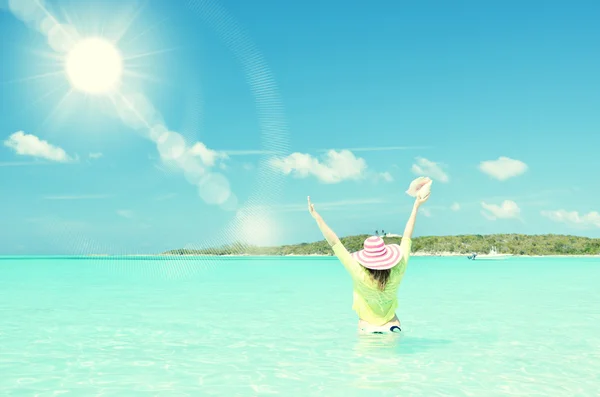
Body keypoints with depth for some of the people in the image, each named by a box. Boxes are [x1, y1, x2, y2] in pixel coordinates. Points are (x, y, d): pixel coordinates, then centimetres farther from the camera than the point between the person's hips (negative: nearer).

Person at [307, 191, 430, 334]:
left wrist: (317, 217, -16)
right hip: (392, 326, 2)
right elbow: (406, 238, -7)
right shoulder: (397, 273, -18)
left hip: (367, 328, -2)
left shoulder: (360, 275, -26)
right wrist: (416, 207, 4)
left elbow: (334, 243, -21)